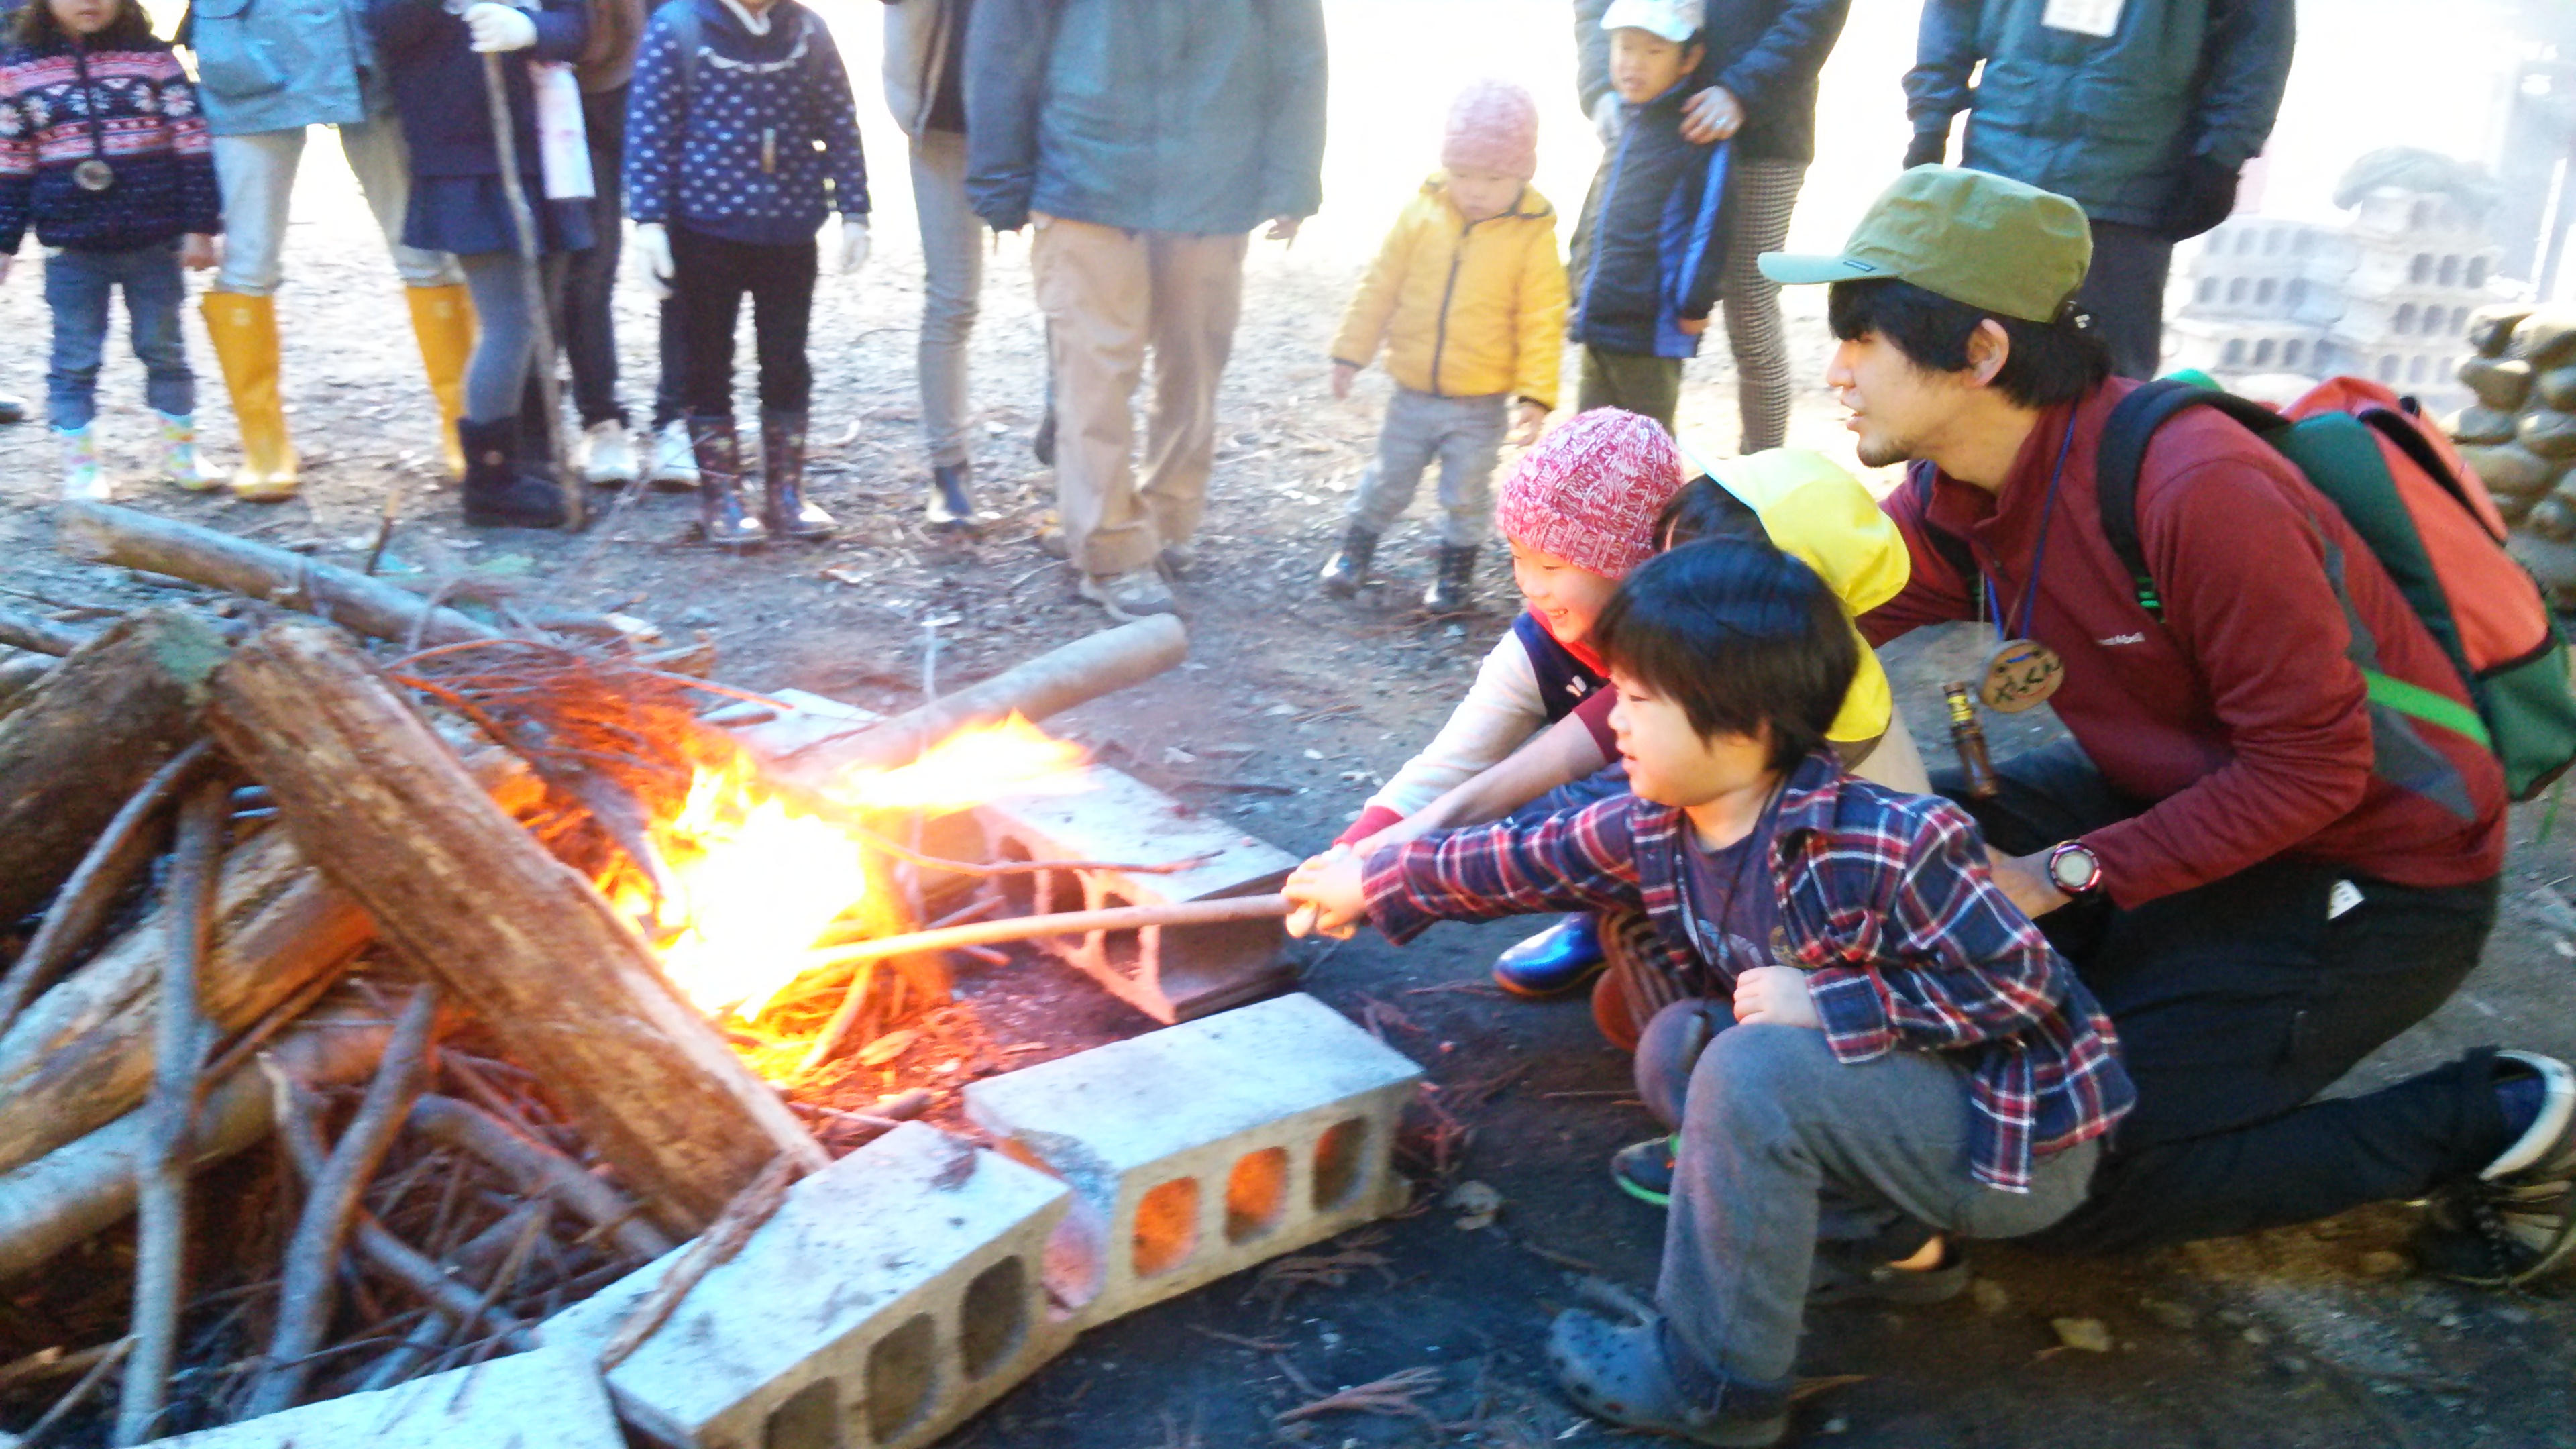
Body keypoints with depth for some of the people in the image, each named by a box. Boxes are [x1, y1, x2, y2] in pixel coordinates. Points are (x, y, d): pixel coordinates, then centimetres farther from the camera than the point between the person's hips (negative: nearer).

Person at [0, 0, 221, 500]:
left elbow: (194, 146, -1)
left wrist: (200, 226, -5)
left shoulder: (153, 58, -1)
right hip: (73, 249, 0)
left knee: (164, 351, 12)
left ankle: (180, 452, 25)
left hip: (155, 244, 0)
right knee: (75, 362, 6)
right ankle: (81, 467, 15)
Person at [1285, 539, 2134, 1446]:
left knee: (1753, 1067, -27)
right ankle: (1892, 1214, -1)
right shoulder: (1655, 829, -7)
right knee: (1677, 1045, 2)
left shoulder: (1889, 847, -30)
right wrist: (1372, 885, 14)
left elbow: (2020, 987, -24)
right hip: (1912, 1095, 8)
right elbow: (1526, 860, 7)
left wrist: (1827, 1003, -28)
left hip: (2022, 1141, -8)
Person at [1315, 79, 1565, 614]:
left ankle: (1456, 570, 31)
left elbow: (1543, 321, -10)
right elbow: (1380, 287, 2)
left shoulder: (1533, 234, -12)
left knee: (1467, 495, 11)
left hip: (1480, 405, -2)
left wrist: (1536, 394, -15)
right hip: (1412, 394, 2)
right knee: (1386, 482, 15)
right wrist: (1351, 352, 3)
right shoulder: (1422, 213, -6)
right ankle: (1355, 550, 35)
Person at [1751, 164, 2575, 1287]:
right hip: (2183, 794, 8)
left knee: (2070, 1178, -11)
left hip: (2370, 877, -8)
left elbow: (2310, 772, -25)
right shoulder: (1954, 500, -6)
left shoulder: (2195, 492, -30)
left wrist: (2063, 875, -25)